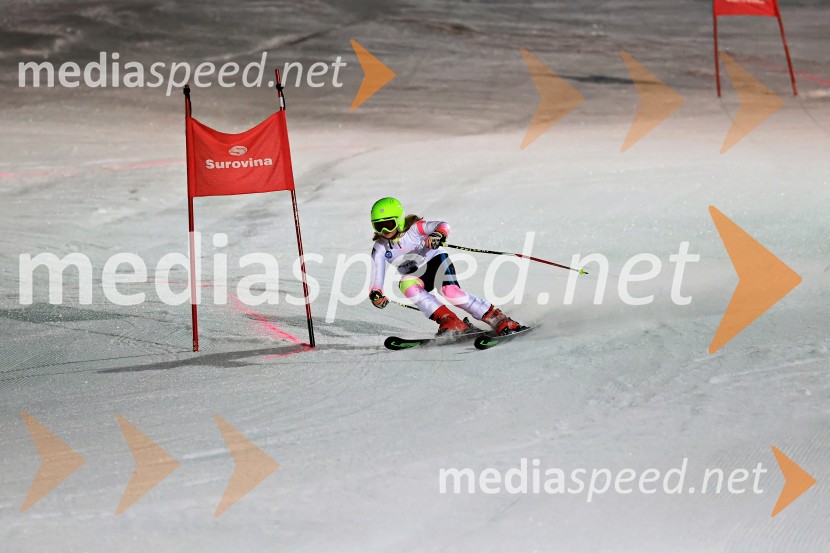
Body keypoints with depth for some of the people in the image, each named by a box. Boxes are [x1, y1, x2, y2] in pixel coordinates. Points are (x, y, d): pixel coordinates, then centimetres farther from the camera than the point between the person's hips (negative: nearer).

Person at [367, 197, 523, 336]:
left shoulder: (413, 228, -19)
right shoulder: (380, 248, -8)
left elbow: (443, 226, -29)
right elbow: (377, 275, -12)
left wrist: (438, 235, -52)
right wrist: (376, 294, -32)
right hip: (416, 276, 4)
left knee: (450, 292, -31)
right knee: (406, 285, -32)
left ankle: (497, 318, -21)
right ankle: (449, 321, -30)